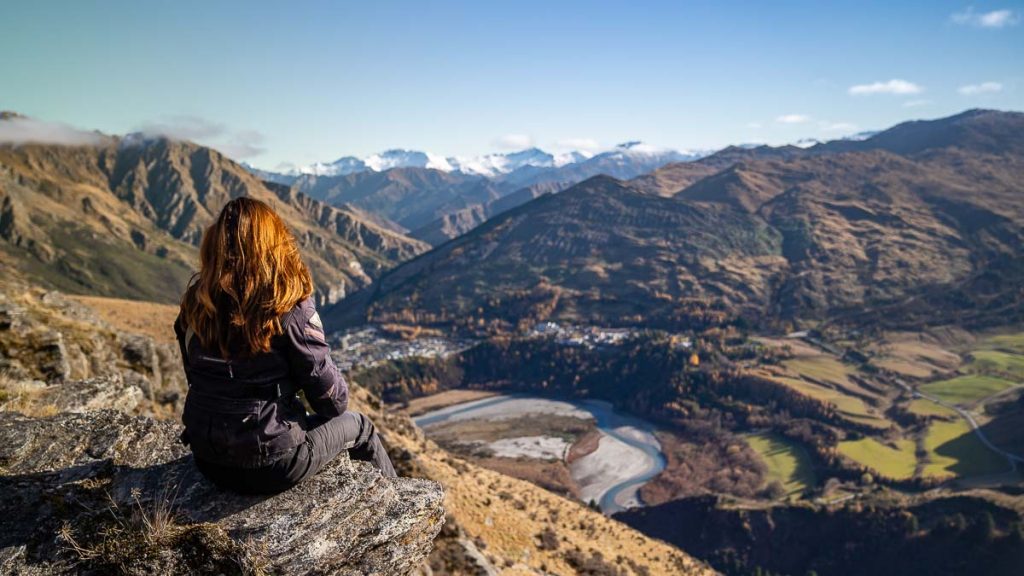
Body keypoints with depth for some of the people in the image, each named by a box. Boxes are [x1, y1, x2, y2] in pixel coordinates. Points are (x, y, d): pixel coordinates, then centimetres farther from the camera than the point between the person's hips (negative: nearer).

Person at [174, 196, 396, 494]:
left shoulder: (195, 304, -5)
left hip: (207, 461, 6)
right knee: (358, 425, 19)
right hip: (270, 467, -6)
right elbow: (326, 388, -14)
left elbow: (194, 375, 7)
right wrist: (338, 407, 9)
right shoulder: (291, 310, -21)